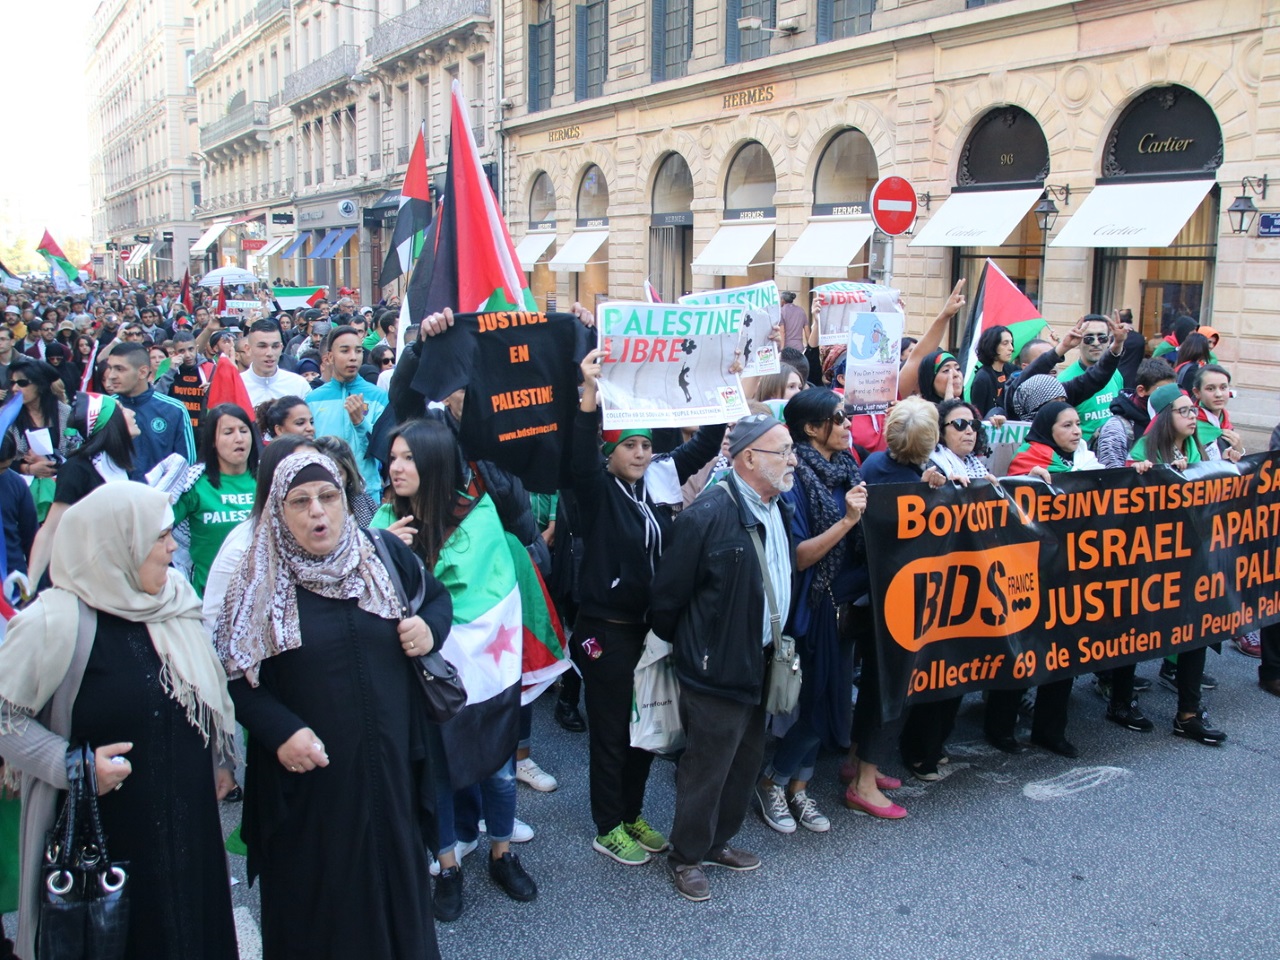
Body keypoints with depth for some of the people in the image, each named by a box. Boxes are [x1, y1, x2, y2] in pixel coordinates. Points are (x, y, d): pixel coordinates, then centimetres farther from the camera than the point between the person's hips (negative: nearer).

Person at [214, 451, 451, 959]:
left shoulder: (387, 553, 0)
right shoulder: (260, 581, -5)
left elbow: (438, 595, 15)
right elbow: (235, 673, -4)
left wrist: (431, 627, -7)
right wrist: (280, 731, -18)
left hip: (389, 763, 2)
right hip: (308, 774, -2)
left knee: (394, 874, 16)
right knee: (314, 891, 10)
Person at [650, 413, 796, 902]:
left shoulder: (778, 510, 5)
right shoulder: (707, 515, -22)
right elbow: (669, 594, -15)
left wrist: (779, 644, 14)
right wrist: (684, 647, -2)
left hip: (761, 663, 8)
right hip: (718, 667, -8)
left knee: (746, 759, 20)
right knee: (706, 766, 6)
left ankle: (718, 841, 40)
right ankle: (686, 856, 27)